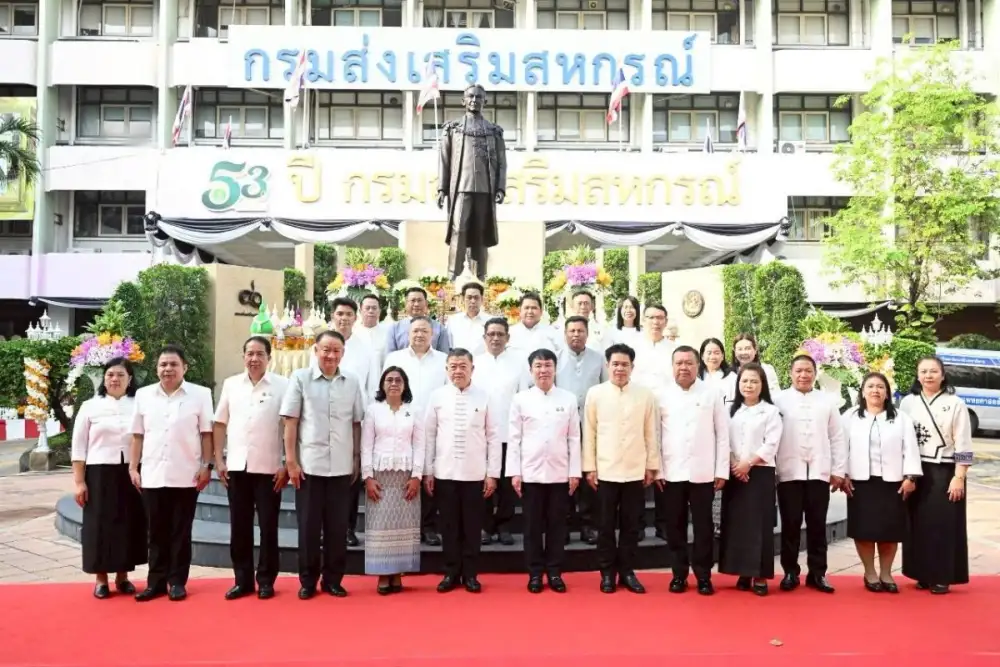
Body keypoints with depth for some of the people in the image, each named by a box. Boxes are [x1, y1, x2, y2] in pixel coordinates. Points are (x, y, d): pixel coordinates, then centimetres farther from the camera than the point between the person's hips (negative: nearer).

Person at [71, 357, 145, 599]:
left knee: (129, 524, 6)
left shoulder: (138, 405, 3)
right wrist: (79, 481, -3)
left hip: (130, 473, 1)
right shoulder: (90, 406, 3)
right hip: (100, 473, -1)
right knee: (100, 525, 2)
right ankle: (101, 579, 14)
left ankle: (123, 576, 20)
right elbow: (79, 447, 2)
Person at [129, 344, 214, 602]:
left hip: (186, 476, -2)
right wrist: (133, 467, 6)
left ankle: (177, 582, 15)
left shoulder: (200, 394, -1)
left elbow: (206, 434, 0)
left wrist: (207, 467, -5)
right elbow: (138, 436, 9)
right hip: (152, 476, 2)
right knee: (157, 533, 9)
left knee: (181, 532, 6)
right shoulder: (143, 395, 7)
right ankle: (156, 582, 17)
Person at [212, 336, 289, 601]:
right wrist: (219, 460, 4)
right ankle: (242, 580, 19)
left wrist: (287, 465, -8)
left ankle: (266, 581, 15)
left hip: (269, 468, -3)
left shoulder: (282, 385, -3)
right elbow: (220, 424, 10)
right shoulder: (231, 384, 8)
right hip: (237, 466, 3)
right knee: (239, 526, 9)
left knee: (268, 527, 5)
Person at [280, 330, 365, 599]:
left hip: (342, 467, 2)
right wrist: (290, 460, -6)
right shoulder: (300, 378, -2)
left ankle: (333, 579, 20)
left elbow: (357, 424, 10)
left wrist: (357, 459, 8)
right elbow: (290, 421, -2)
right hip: (309, 465, -2)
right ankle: (308, 581, 17)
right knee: (309, 526, 6)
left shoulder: (352, 382, 5)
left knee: (338, 526, 8)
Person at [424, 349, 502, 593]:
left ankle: (470, 574, 18)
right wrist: (427, 471, 2)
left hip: (475, 474, -1)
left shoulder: (484, 396, -1)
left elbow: (493, 436, 1)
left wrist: (492, 473, -2)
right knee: (449, 526, 8)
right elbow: (429, 435, 4)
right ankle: (451, 573, 19)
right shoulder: (437, 396, 1)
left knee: (472, 526, 6)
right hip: (444, 473, 1)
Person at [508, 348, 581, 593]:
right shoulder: (521, 399, 2)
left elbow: (574, 438, 4)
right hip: (531, 473, 0)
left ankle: (555, 572, 17)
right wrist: (514, 472, -3)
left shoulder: (569, 398, 3)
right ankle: (535, 573, 16)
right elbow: (515, 438, 2)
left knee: (557, 525, 7)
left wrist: (575, 472, 0)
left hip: (560, 473, 1)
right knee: (533, 525, 6)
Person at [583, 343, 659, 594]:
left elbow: (651, 434, 5)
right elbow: (589, 433, 1)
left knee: (631, 525, 8)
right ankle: (607, 573, 17)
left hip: (636, 472, 1)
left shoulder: (645, 394, 1)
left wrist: (652, 466, 4)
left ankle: (627, 572, 20)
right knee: (606, 525, 7)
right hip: (605, 471, -1)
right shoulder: (595, 394, -1)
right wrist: (589, 467, -1)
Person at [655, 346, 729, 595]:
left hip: (703, 473, 0)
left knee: (703, 526, 5)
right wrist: (657, 469, -2)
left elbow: (722, 434, 3)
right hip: (671, 472, 1)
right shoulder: (662, 395, 4)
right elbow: (655, 435, 3)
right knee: (675, 526, 7)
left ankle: (704, 576, 15)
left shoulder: (711, 394, 3)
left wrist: (722, 470, -1)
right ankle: (679, 575, 17)